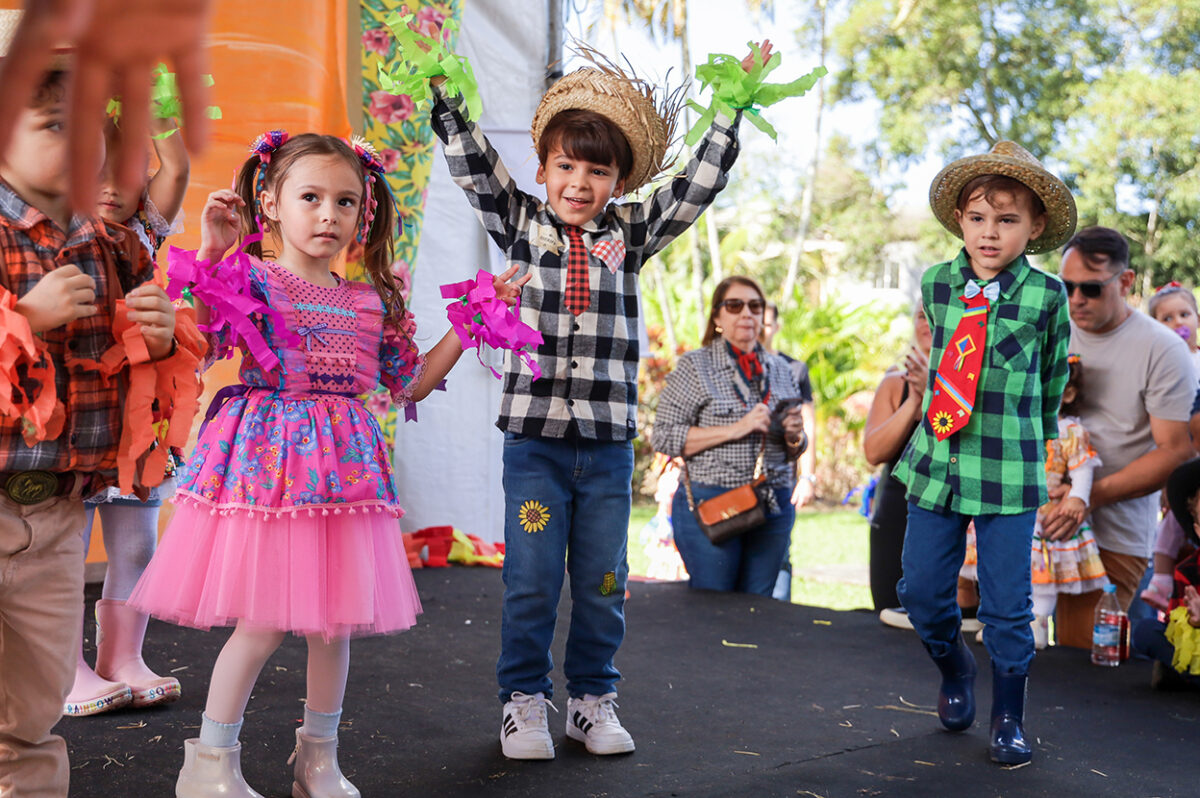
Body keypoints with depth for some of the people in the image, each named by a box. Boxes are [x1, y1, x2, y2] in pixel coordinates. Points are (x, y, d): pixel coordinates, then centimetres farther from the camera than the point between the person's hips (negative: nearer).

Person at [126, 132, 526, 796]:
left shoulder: (372, 302, 11)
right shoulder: (248, 277, -3)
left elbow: (411, 382, 19)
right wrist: (211, 253, -21)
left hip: (342, 465, 5)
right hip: (265, 461, -5)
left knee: (335, 616, 7)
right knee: (263, 620, -5)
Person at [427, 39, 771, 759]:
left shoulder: (631, 233, 9)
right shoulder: (522, 222, 5)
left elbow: (700, 182, 8)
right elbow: (473, 162, -1)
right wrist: (442, 88, -7)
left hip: (609, 440, 2)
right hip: (534, 435, -2)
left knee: (602, 582, 9)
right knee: (531, 581, 3)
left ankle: (594, 699, 24)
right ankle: (525, 699, 19)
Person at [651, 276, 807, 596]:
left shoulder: (780, 369, 14)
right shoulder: (695, 366, -1)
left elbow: (793, 452, 21)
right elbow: (663, 436, -10)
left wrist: (794, 436, -3)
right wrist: (734, 430, -15)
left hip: (774, 508, 4)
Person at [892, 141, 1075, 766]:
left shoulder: (1046, 296, -7)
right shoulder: (935, 284, 1)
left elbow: (1053, 375, 8)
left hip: (1009, 471, -3)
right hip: (935, 461, 3)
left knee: (1006, 605, 3)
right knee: (921, 590, 7)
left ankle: (1008, 717, 22)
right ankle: (953, 668, 36)